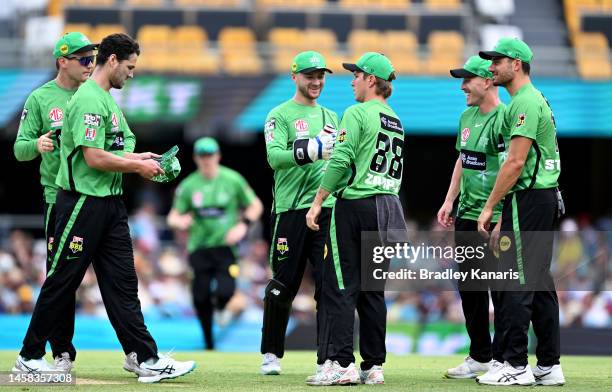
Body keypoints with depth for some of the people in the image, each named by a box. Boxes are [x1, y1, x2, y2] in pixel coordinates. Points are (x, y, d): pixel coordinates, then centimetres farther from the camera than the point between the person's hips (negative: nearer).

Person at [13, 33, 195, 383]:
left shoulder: (108, 99, 17)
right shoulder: (88, 100, -16)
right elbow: (94, 158, -21)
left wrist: (137, 157, 11)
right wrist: (138, 166, -12)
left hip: (111, 203, 10)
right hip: (83, 203, -10)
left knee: (123, 283, 5)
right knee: (62, 282, 0)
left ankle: (149, 361, 3)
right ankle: (30, 355, 11)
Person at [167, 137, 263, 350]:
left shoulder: (232, 180, -2)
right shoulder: (188, 186, 3)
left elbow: (256, 206, 6)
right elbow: (173, 216, 7)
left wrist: (242, 225, -10)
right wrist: (179, 221, -18)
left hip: (226, 245, -2)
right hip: (199, 247, 2)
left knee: (225, 292, -21)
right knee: (200, 299, -1)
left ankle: (220, 307, 17)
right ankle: (209, 343, 19)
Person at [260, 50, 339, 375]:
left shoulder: (330, 117, 19)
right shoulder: (280, 115, 0)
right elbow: (274, 157, -16)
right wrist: (310, 150, -31)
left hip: (326, 209, 4)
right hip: (291, 210, -4)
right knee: (284, 285, 1)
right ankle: (271, 354, 13)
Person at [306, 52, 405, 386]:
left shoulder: (357, 113, -7)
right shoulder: (396, 122, 16)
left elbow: (341, 161, -14)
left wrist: (317, 203, -10)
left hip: (355, 206, -7)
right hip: (388, 206, 7)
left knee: (340, 287, -5)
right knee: (373, 289, 10)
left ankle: (340, 363, -11)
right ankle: (373, 366, 9)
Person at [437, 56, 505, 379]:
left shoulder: (504, 119, -15)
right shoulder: (467, 117, 13)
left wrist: (500, 218, -25)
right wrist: (449, 201, 19)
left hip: (496, 219, -9)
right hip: (467, 216, 9)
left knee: (500, 288, -5)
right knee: (470, 286, 14)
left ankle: (503, 360, 2)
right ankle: (480, 356, 24)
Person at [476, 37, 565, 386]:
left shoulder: (525, 103, -14)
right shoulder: (537, 99, 19)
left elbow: (515, 162, -19)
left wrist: (489, 206, -15)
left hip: (528, 199, -10)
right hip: (546, 197, 10)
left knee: (516, 282, -9)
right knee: (540, 281, 11)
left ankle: (516, 365, -9)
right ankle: (549, 365, 12)